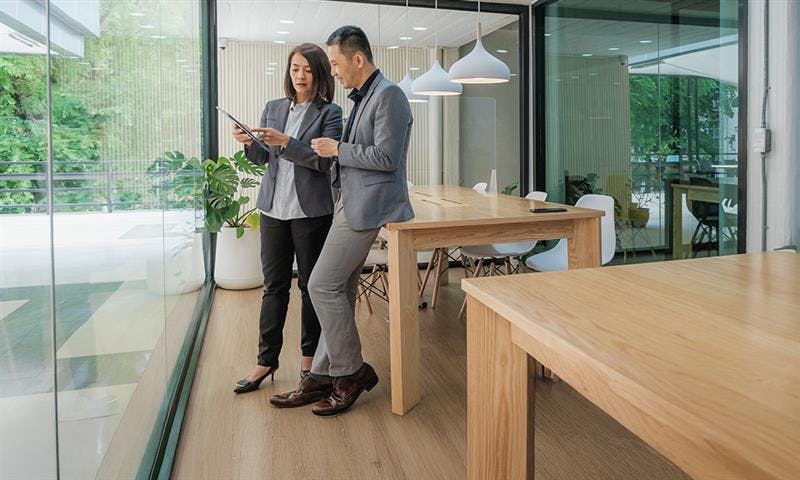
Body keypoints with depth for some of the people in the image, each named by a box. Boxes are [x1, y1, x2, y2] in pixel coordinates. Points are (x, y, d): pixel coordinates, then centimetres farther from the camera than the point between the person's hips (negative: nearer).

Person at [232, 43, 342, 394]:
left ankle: (310, 356, 21)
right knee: (273, 285, 8)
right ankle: (266, 359, 17)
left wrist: (285, 142, -20)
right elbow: (263, 159, 17)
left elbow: (325, 160, -12)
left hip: (311, 210, -4)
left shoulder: (329, 113, -1)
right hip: (274, 207, 4)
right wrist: (249, 144, -4)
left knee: (311, 286, 7)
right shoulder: (273, 108, 13)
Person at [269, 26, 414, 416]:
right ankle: (322, 378, 18)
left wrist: (337, 149, -9)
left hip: (366, 206, -10)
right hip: (350, 203, 10)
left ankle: (352, 371, 6)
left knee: (323, 286, -9)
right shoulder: (362, 97, 19)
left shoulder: (388, 95, -10)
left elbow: (386, 157, -18)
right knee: (339, 291, 10)